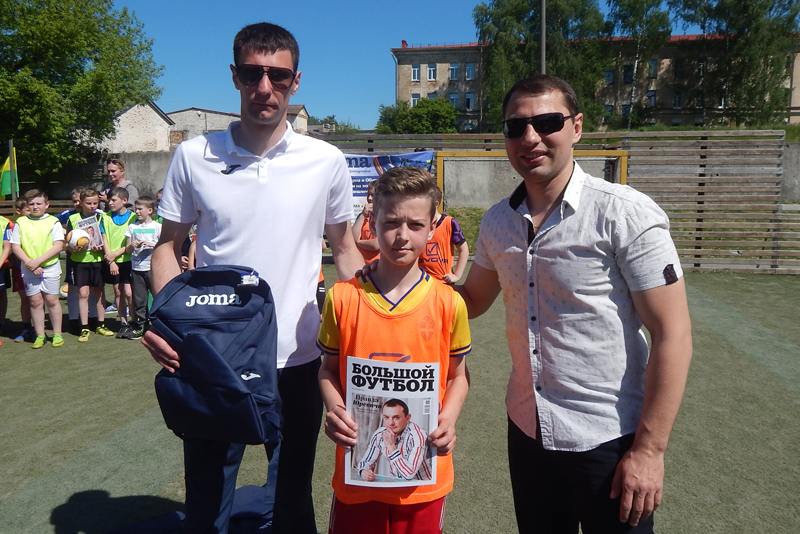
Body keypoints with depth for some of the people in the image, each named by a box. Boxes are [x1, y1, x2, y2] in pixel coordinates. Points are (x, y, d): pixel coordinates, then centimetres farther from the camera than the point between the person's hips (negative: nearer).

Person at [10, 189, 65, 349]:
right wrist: (29, 263, -12)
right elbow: (15, 246, 2)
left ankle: (57, 334, 12)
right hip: (29, 269, 2)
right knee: (35, 301, 6)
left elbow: (59, 245, -9)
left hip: (50, 267, -2)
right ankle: (40, 335, 14)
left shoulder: (53, 222, -2)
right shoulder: (20, 223, 4)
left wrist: (38, 261, -16)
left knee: (51, 300, 2)